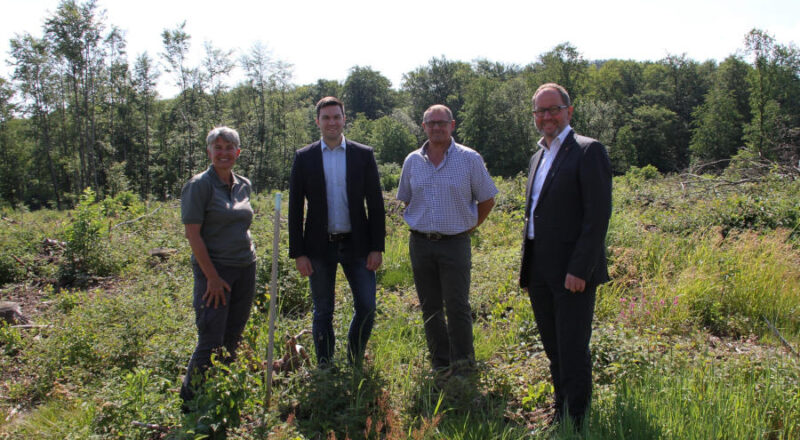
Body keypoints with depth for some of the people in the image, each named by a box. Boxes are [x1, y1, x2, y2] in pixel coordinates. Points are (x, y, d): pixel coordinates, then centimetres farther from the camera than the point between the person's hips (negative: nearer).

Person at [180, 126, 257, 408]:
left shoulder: (243, 185, 11)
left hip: (245, 268, 6)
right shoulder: (199, 185, -8)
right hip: (214, 269, -6)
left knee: (233, 338, 12)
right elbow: (192, 233, -12)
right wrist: (212, 277, -15)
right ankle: (190, 403, 14)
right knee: (211, 341, -4)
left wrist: (248, 256, 13)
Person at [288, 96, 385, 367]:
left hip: (356, 244, 0)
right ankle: (325, 369, 26)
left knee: (367, 307, 1)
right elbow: (295, 209, 1)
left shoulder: (364, 154, 3)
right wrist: (298, 253, -4)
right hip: (320, 247, 0)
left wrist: (377, 247, -3)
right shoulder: (304, 158, 2)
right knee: (323, 313, 10)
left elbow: (375, 204, 2)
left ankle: (355, 364, 23)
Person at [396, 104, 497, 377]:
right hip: (420, 243, 4)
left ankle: (464, 369, 9)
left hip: (455, 243, -3)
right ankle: (441, 366, 23)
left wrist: (468, 226, 6)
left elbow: (487, 199, 5)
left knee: (457, 308, -5)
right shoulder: (412, 161, 7)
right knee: (430, 309, 9)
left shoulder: (469, 158, -2)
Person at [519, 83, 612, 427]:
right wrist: (527, 268, 15)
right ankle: (560, 415, 32)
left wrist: (579, 269, -20)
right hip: (539, 272, 8)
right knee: (554, 350, 17)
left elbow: (598, 215, -16)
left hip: (572, 272, -8)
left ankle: (578, 422, 16)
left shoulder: (588, 151, -9)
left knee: (573, 352, 0)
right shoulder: (538, 157, 16)